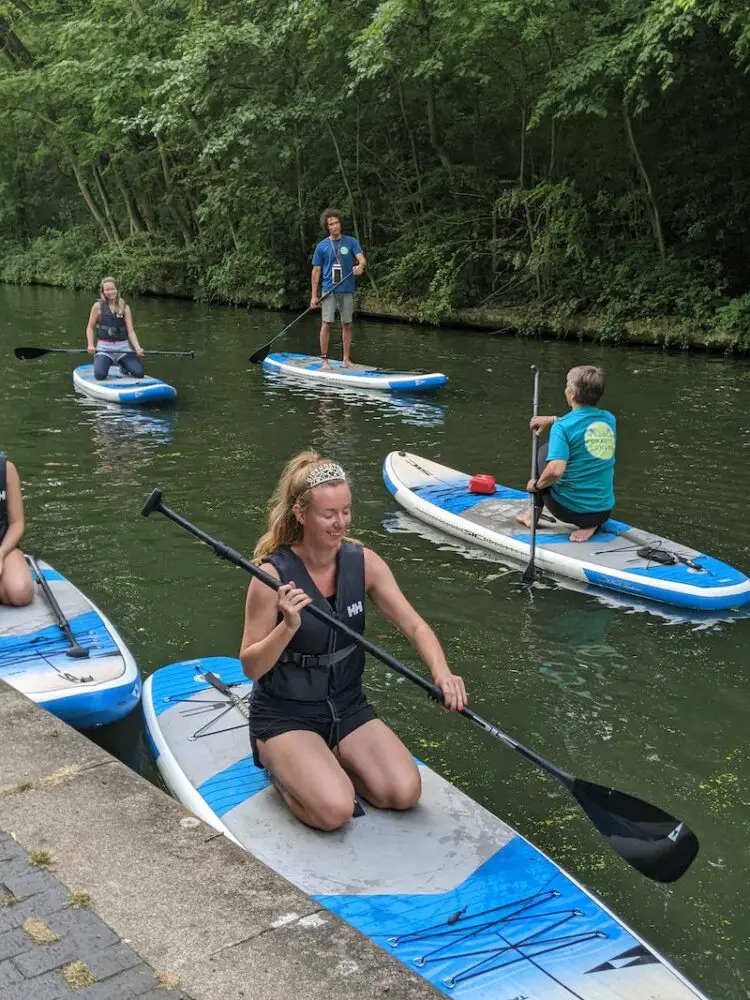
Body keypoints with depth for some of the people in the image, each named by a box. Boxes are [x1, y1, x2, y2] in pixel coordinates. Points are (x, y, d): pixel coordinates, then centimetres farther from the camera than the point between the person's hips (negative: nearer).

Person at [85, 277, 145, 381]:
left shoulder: (125, 307, 5)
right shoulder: (98, 306, 1)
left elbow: (130, 331, 0)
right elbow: (90, 327, 9)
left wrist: (137, 348, -15)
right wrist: (90, 345, -6)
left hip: (123, 347, 1)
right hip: (104, 347, -1)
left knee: (139, 373, -17)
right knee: (100, 375, -25)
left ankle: (124, 365, 21)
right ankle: (101, 363, 16)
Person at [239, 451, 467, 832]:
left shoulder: (363, 562, -6)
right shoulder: (273, 575, -19)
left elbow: (414, 626, -9)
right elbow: (251, 667, -14)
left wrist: (441, 672, -28)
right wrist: (288, 627, -31)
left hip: (348, 706, 5)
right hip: (284, 716, -5)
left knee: (405, 793, -12)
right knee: (334, 811, -24)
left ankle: (327, 760, 12)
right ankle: (281, 768, 7)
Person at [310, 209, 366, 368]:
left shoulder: (351, 242, 5)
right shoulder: (322, 246, 5)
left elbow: (362, 259, -7)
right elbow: (316, 271, 6)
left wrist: (361, 266, -33)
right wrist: (314, 296, 1)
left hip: (347, 290, 1)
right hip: (329, 290, -1)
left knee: (347, 325, 5)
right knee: (326, 323, -7)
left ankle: (346, 359, 12)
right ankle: (324, 359, -3)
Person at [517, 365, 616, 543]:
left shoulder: (562, 427, -17)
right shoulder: (609, 419, 3)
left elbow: (556, 470, -28)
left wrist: (537, 484, -9)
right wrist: (553, 420, 27)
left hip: (569, 509, -3)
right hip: (604, 511, 4)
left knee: (544, 451, 20)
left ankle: (535, 515, 28)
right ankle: (591, 525, 10)